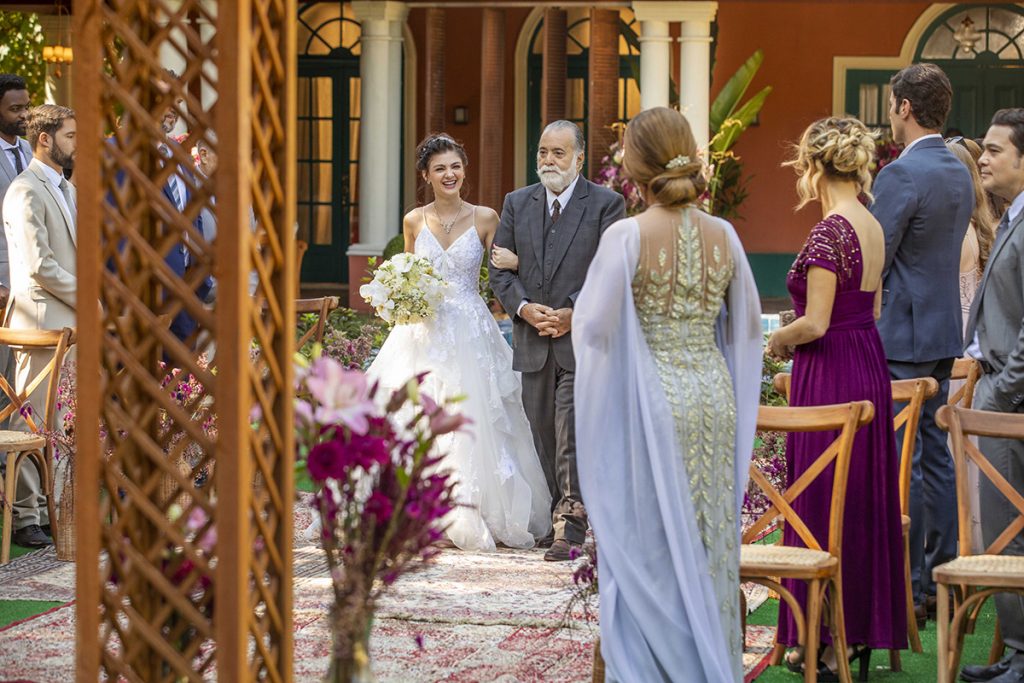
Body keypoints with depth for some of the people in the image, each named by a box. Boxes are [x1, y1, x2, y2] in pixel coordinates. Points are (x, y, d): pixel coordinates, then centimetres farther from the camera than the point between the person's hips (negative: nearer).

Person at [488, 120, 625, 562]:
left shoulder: (606, 204, -1)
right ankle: (562, 518, 18)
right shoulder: (517, 204, 11)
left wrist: (574, 314, -16)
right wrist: (523, 308, -9)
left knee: (573, 439, -10)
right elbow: (500, 269, 8)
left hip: (583, 340, -5)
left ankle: (571, 530, -8)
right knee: (544, 439, 9)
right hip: (533, 342, 5)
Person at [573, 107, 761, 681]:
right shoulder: (723, 235, 2)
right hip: (714, 395, 4)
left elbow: (594, 326, -9)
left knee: (649, 545, 4)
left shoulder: (627, 236, -13)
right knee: (711, 543, 12)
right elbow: (747, 325, 13)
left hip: (651, 398, -4)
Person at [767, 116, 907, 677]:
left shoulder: (828, 232, -18)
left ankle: (831, 645, 5)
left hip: (830, 373, -9)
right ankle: (863, 630, 21)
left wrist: (779, 341, -2)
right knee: (864, 500, 14)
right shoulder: (873, 227, 8)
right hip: (871, 367, 9)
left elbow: (815, 324, -21)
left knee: (823, 504, 0)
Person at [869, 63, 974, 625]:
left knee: (900, 460, -5)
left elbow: (873, 262, -16)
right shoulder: (960, 175, 12)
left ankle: (908, 586, -3)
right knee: (935, 452, 13)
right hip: (944, 331, 9)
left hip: (902, 334, -9)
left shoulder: (901, 174, -16)